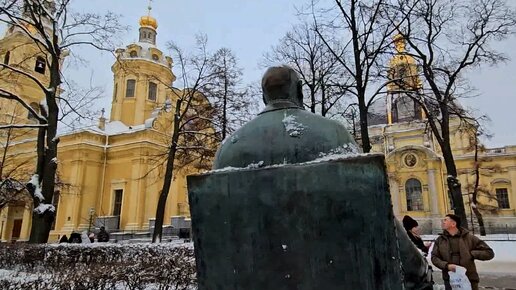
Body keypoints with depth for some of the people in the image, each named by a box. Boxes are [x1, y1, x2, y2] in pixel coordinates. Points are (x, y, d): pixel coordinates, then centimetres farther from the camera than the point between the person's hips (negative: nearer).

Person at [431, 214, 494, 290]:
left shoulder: (469, 238, -1)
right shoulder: (440, 240, 5)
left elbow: (489, 253, 2)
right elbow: (434, 257, 3)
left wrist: (471, 254, -8)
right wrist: (446, 265, -14)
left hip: (469, 280, -1)